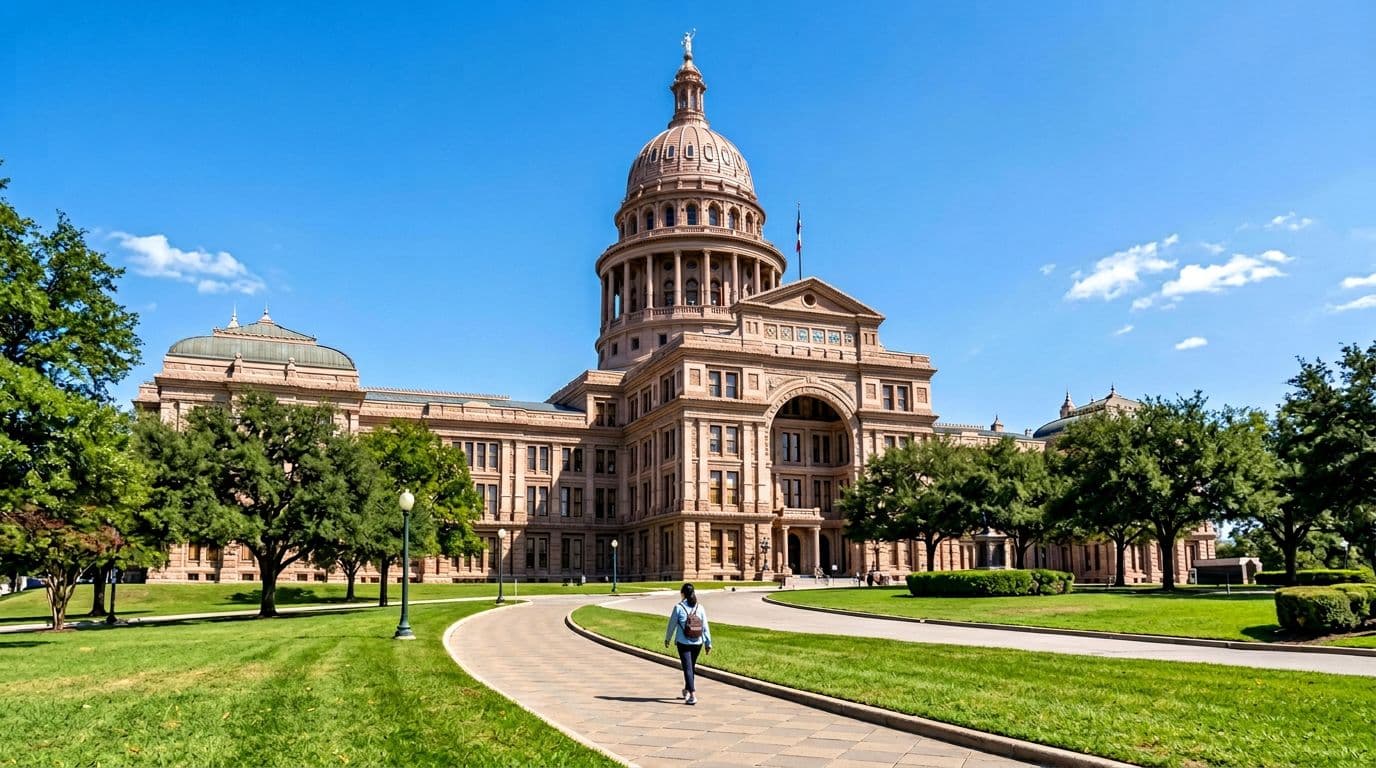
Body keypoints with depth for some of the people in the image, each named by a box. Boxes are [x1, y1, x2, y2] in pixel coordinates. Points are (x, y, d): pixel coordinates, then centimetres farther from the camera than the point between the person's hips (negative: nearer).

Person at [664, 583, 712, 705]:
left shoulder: (678, 607, -8)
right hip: (697, 643, 4)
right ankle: (686, 691, 35)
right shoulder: (700, 607, 0)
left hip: (683, 643, -4)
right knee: (692, 667, 20)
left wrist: (667, 639, 14)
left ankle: (693, 695, -13)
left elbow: (672, 625, -1)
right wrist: (708, 643, 8)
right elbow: (705, 627, 1)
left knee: (688, 668, -2)